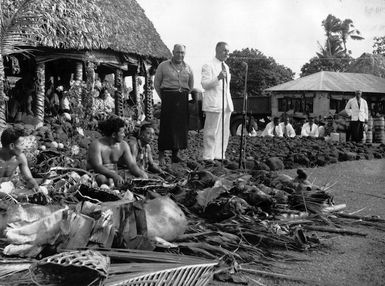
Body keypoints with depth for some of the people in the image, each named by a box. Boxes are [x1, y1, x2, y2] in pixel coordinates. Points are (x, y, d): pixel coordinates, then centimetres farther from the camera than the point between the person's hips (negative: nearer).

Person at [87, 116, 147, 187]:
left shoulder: (123, 145, 0)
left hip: (114, 177, 5)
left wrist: (142, 174, -24)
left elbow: (132, 165, -3)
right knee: (102, 179, -39)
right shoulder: (97, 145, -17)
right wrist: (114, 175, -43)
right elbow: (98, 167, -27)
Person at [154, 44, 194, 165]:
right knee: (167, 126, -7)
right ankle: (161, 155, -3)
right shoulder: (163, 66, 1)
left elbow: (191, 85, 22)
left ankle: (176, 154, 12)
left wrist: (185, 96, 15)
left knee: (181, 126, 3)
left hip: (183, 100, 4)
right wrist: (164, 97, 5)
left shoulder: (187, 68, 12)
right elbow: (156, 83, 6)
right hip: (168, 99, -4)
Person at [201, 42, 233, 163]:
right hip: (213, 104, -8)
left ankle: (220, 156, 16)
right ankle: (208, 157, -1)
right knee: (211, 131, -6)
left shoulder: (226, 67, 20)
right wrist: (218, 78, -27)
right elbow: (204, 84, -15)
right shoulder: (208, 66, -6)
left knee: (224, 132, 9)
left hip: (226, 104, 8)